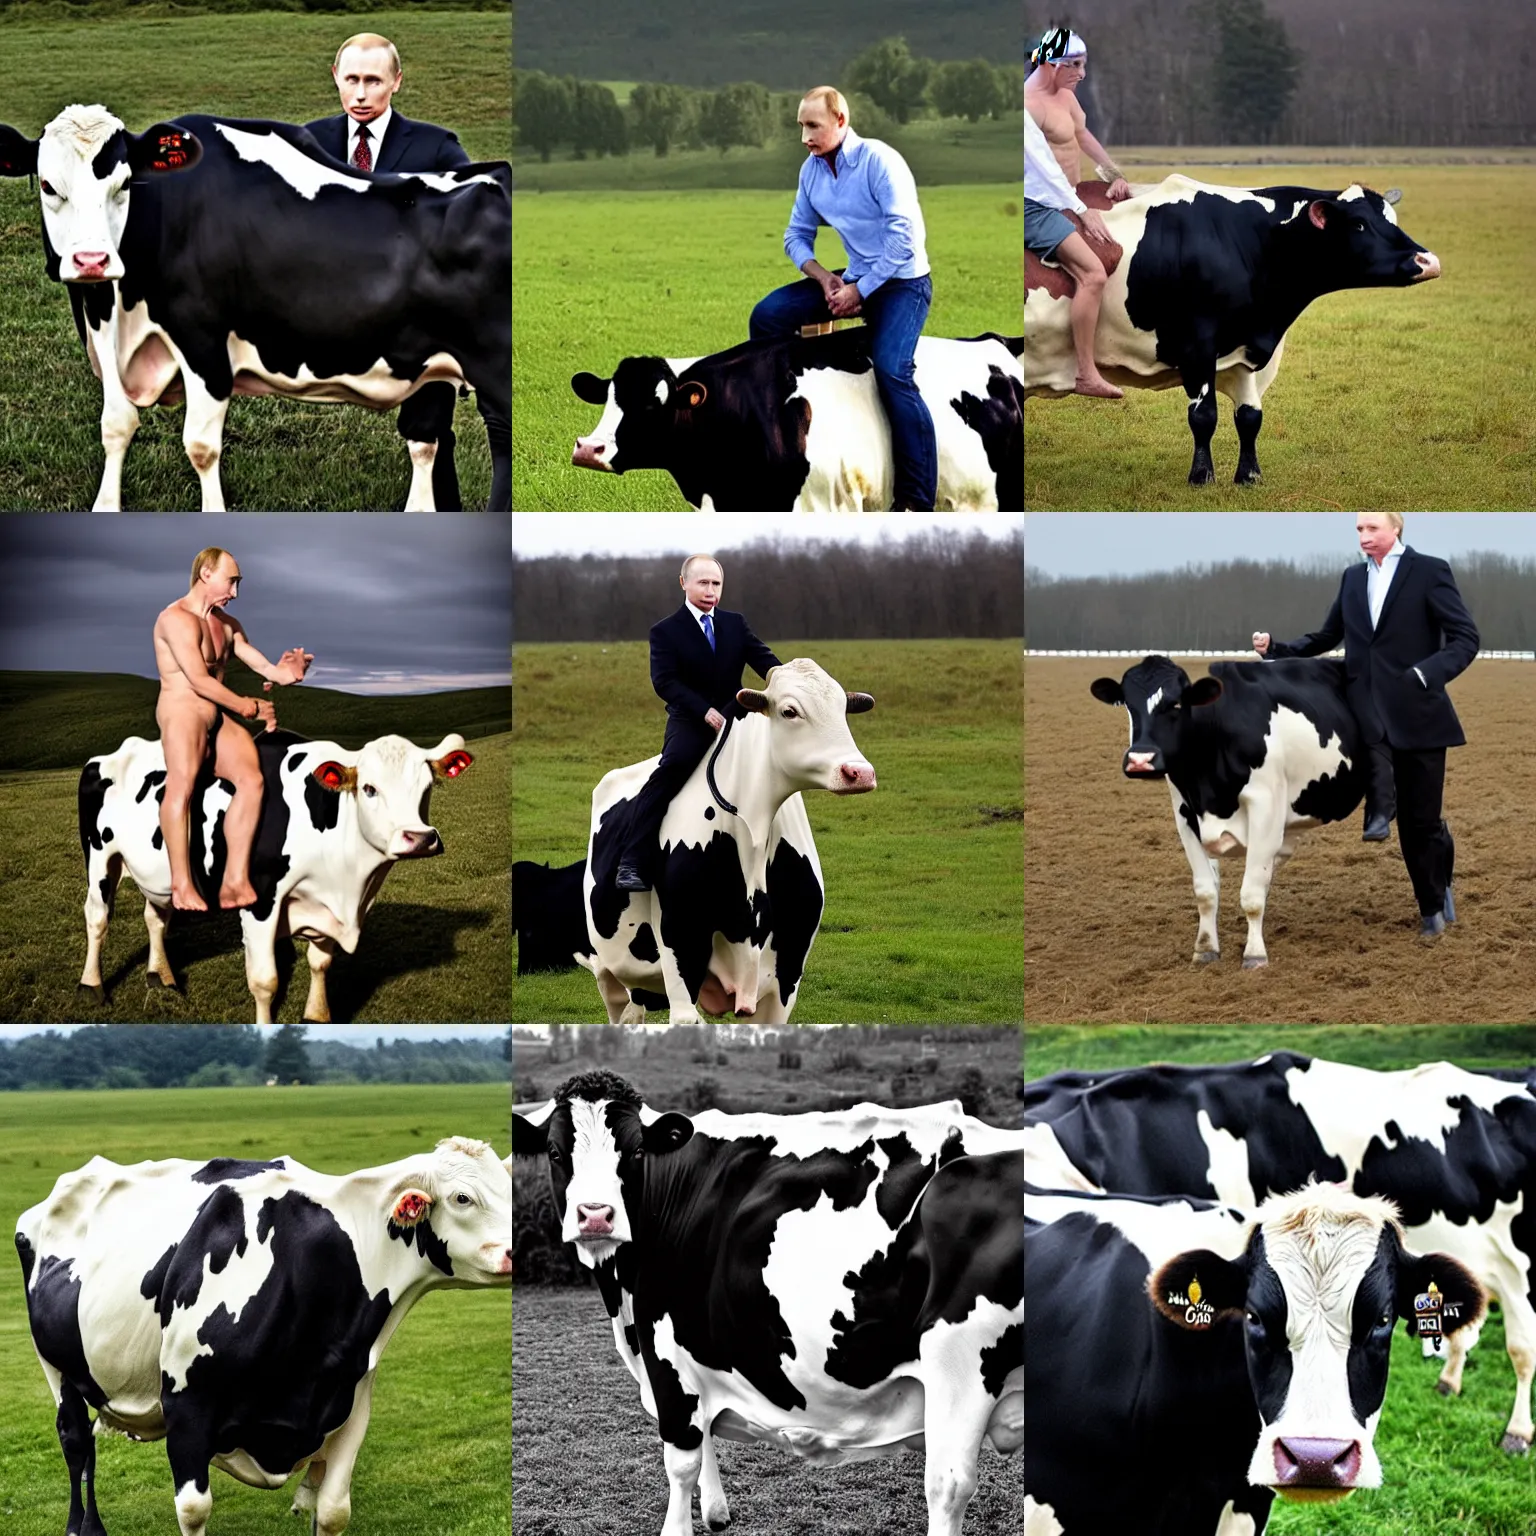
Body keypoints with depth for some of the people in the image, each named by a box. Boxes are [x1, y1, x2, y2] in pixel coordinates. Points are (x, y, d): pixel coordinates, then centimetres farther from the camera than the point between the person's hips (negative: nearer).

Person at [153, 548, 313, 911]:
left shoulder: (227, 624, 23)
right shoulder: (177, 619, -6)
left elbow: (257, 661, 15)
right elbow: (199, 680, -13)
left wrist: (279, 673, -9)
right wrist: (248, 708, -9)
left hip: (219, 720, 8)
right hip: (180, 712, -8)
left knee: (251, 778, -19)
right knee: (182, 783, -34)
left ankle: (235, 881, -25)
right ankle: (181, 885, -39)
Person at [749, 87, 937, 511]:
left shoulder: (879, 161, -17)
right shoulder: (811, 170, 3)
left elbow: (902, 239, -22)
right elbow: (797, 236, 10)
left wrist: (859, 291, -19)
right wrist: (825, 279, -8)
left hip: (902, 281, -7)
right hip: (853, 280, 7)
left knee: (891, 371, -28)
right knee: (767, 316, -9)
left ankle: (917, 503, -27)